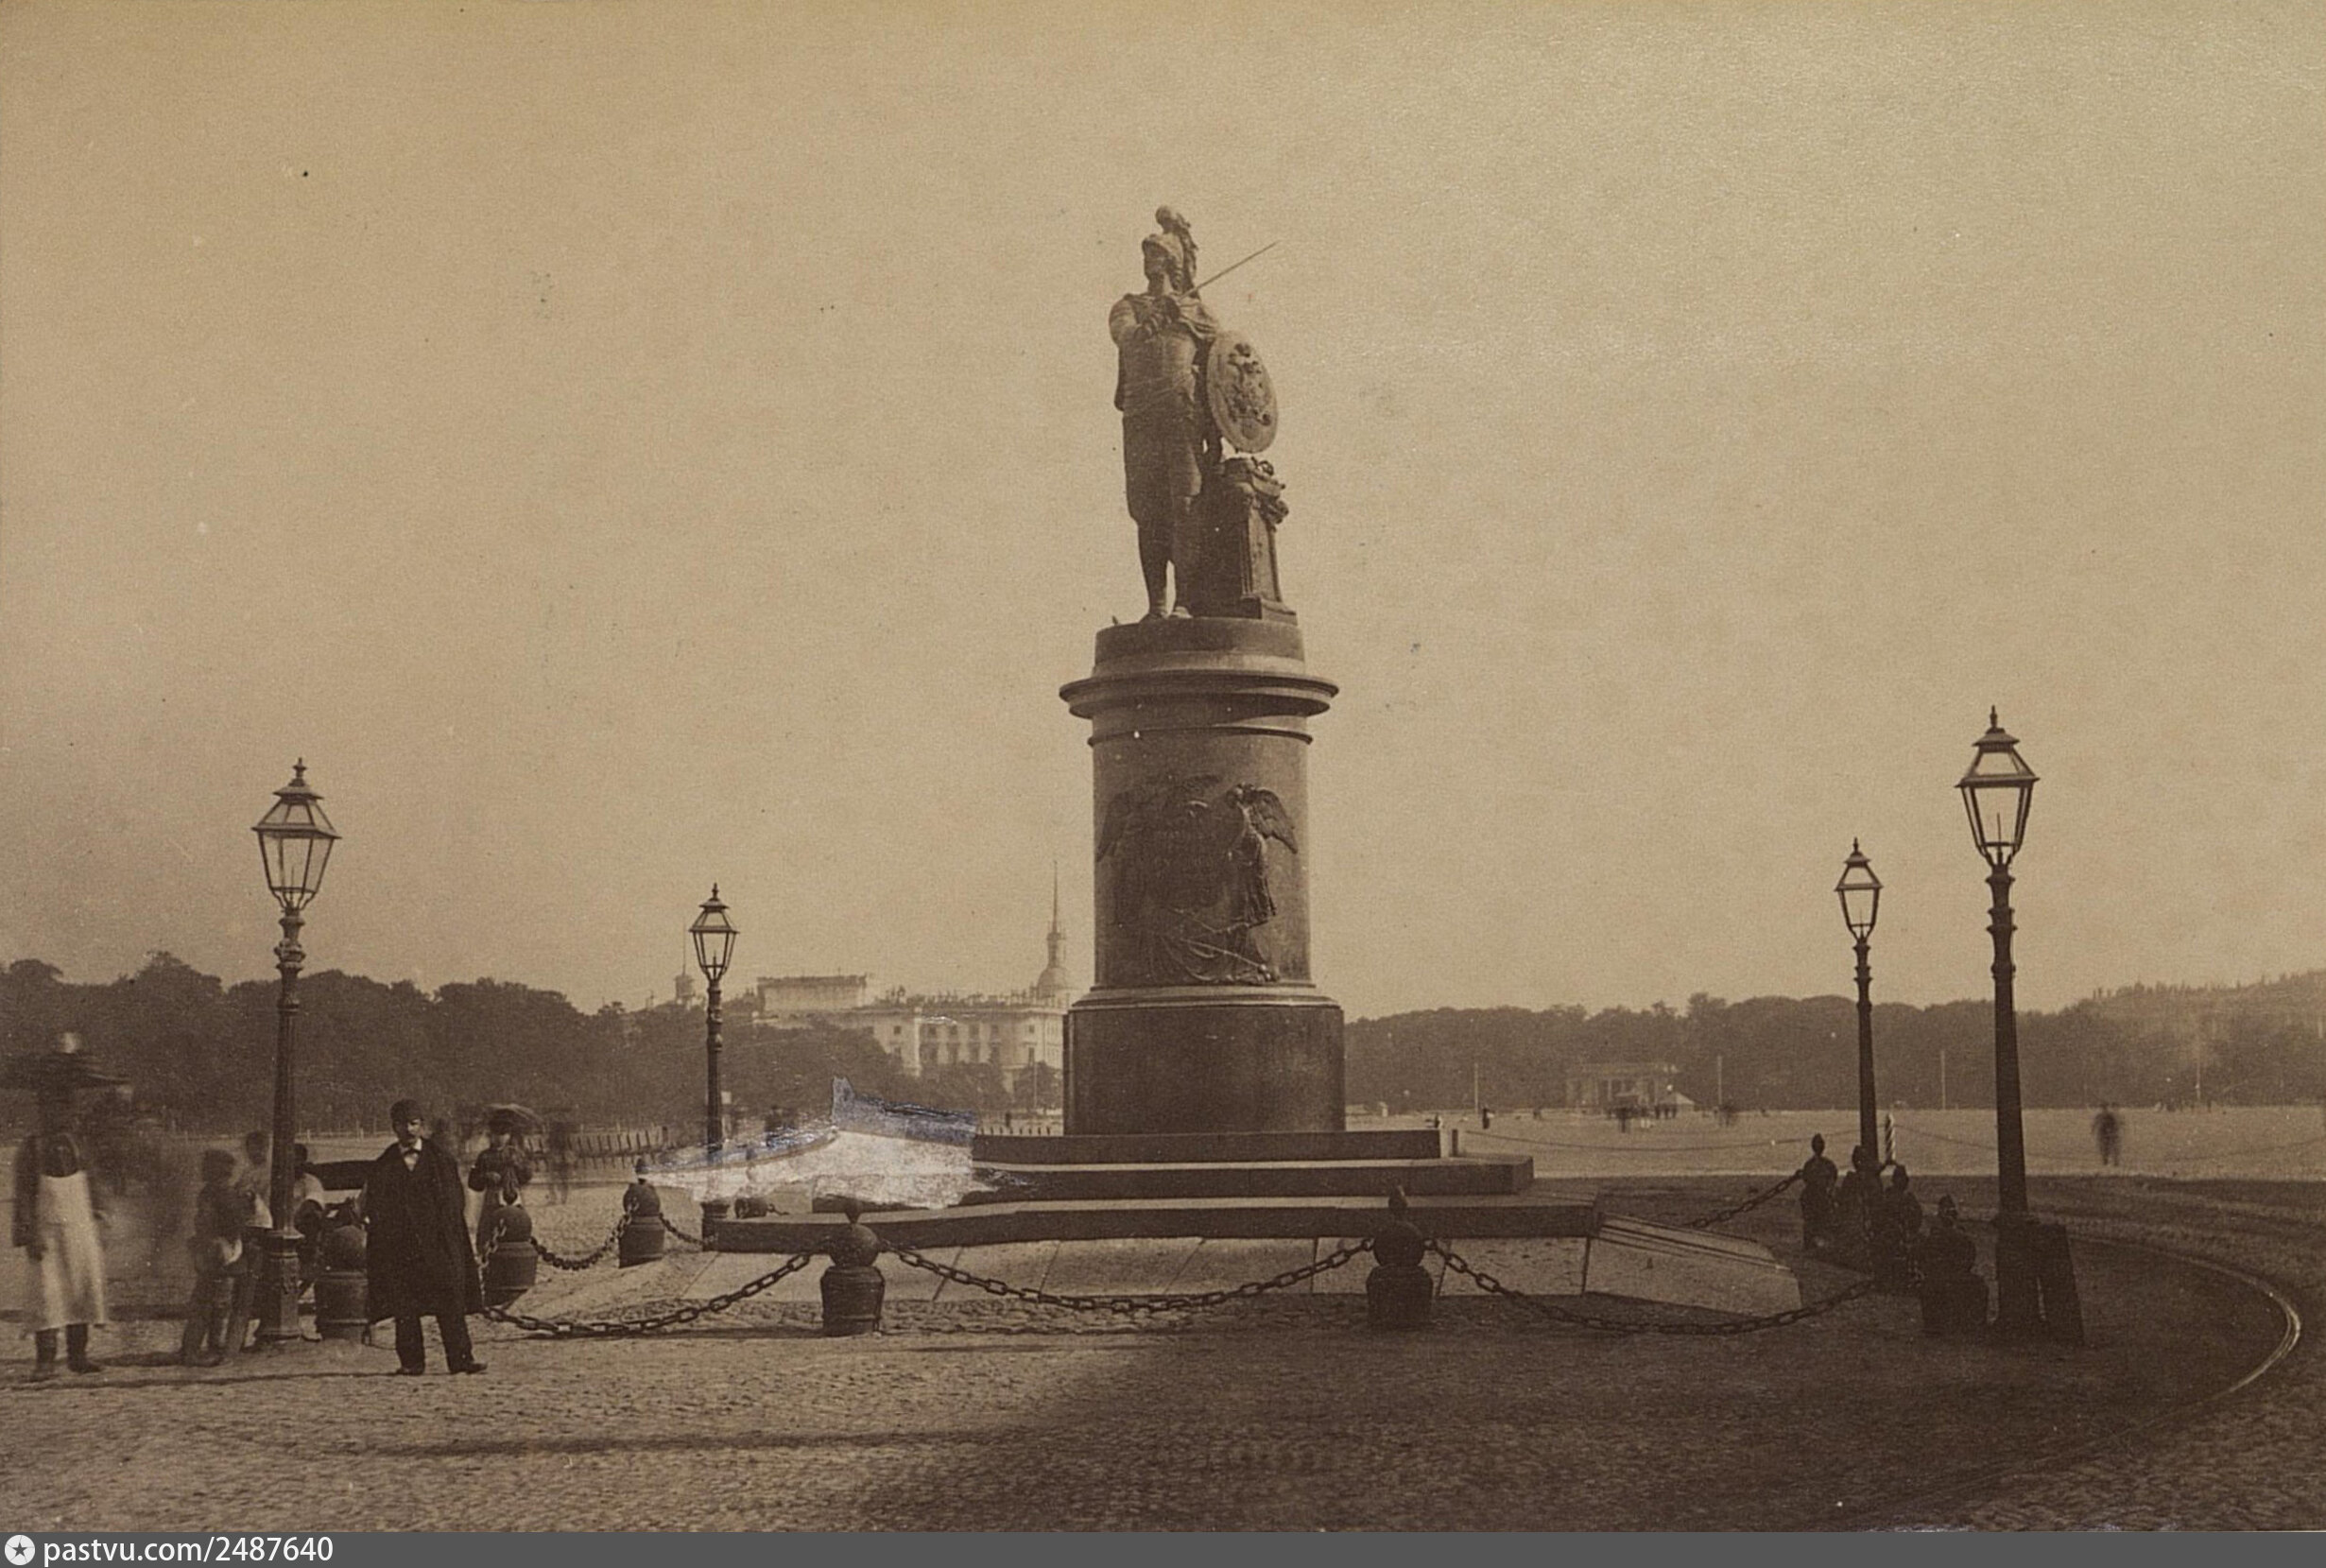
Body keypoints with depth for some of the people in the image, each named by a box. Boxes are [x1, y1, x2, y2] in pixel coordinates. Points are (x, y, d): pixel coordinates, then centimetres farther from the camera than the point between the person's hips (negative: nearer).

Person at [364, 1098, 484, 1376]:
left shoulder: (441, 1161, 8)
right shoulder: (383, 1167, 9)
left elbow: (454, 1205, 5)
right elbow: (373, 1210, 7)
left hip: (439, 1245, -1)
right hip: (398, 1248, 1)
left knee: (451, 1303, -5)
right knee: (405, 1307, 0)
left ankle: (460, 1357, -5)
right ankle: (411, 1361, 6)